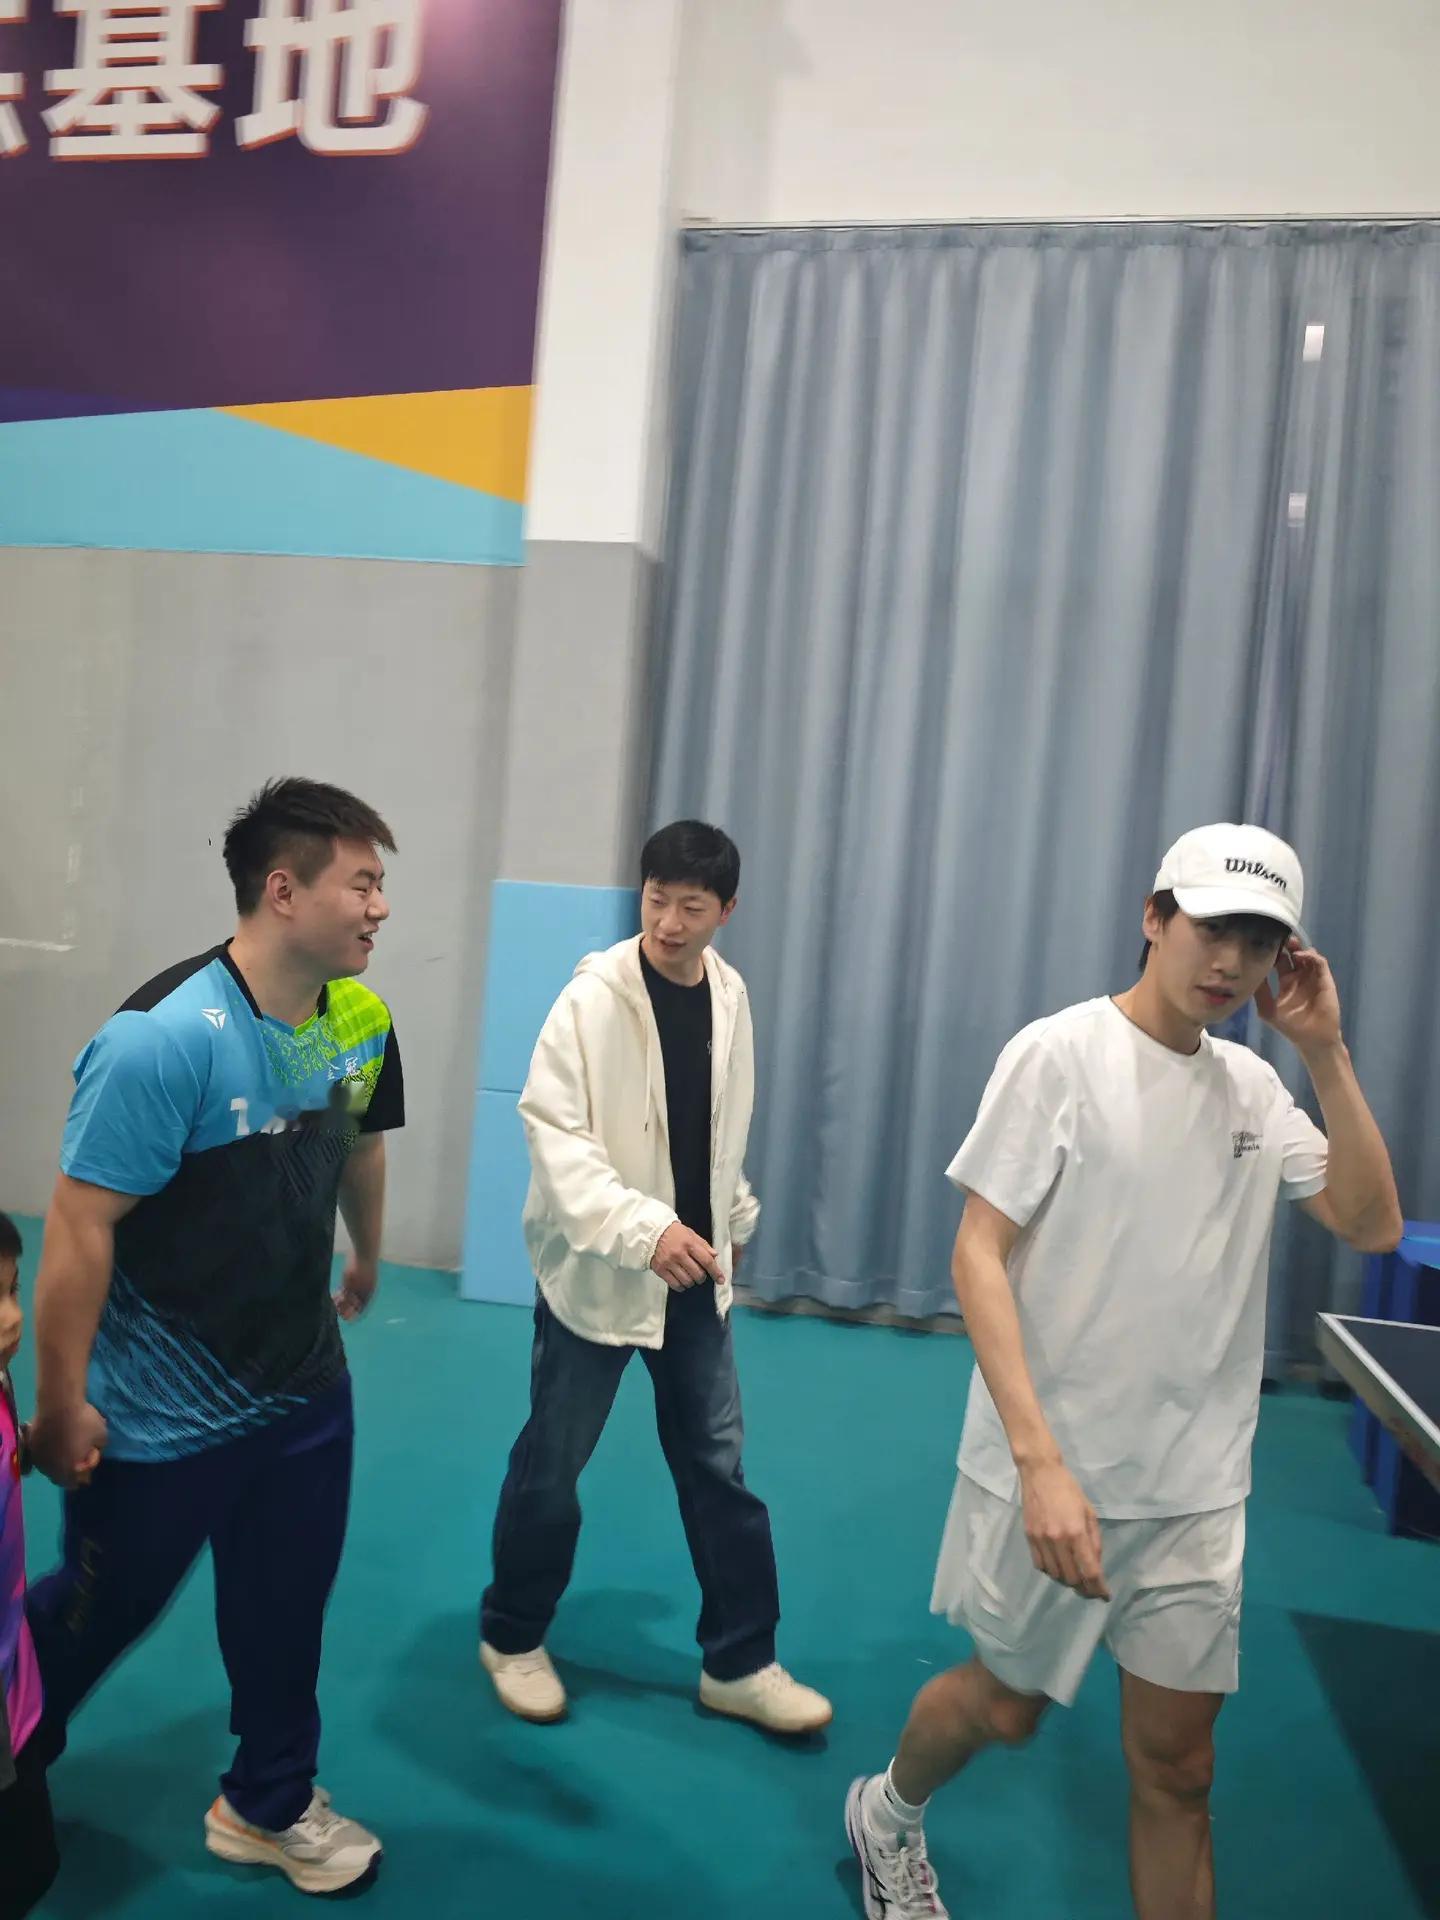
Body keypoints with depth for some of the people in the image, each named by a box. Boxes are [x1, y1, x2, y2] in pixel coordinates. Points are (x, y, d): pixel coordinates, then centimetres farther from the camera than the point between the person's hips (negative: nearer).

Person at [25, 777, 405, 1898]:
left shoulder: (360, 1020, -7)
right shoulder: (165, 1038, -28)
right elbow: (81, 1224, -24)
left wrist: (368, 1261, 25)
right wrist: (62, 1407, -18)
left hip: (304, 1389, 5)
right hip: (160, 1415, -5)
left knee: (286, 1606, 18)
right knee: (104, 1609, 19)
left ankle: (268, 1806, 44)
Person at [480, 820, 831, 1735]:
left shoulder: (730, 994, 0)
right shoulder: (593, 997, -18)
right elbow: (553, 1132, -23)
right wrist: (644, 1228, -34)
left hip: (695, 1269, 5)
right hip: (595, 1268, -4)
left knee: (719, 1465, 12)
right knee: (552, 1462, 12)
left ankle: (740, 1662, 28)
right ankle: (513, 1636, 36)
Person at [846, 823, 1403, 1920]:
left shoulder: (1255, 1086, 4)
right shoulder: (1060, 1054, -14)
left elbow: (1373, 1224, -1)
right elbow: (978, 1255, -17)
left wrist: (1326, 1053, -9)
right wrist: (1040, 1458, -24)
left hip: (1198, 1491, 5)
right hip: (1049, 1473, -4)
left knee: (1177, 1763, 11)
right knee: (1008, 1706, 16)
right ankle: (886, 1812, 48)